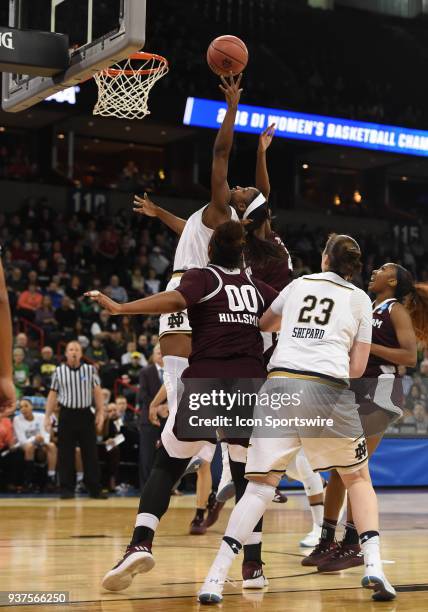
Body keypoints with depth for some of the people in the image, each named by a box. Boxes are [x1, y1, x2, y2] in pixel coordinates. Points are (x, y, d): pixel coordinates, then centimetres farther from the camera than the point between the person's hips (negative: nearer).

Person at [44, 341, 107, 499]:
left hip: (85, 414, 0)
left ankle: (95, 489, 6)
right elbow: (53, 395, 7)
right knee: (65, 454, 1)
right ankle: (67, 489, 8)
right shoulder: (59, 371, 4)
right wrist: (47, 417, 3)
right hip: (66, 415, 0)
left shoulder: (90, 369, 4)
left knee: (91, 453, 1)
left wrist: (100, 413, -2)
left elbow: (97, 392, 5)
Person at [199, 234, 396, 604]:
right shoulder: (359, 299, 14)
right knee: (358, 478, 18)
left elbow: (265, 325, 38)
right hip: (328, 389, -1)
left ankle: (216, 577, -8)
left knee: (261, 484, 3)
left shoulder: (299, 284, 20)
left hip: (280, 383, 2)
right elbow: (357, 368, 10)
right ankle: (373, 565, 3)